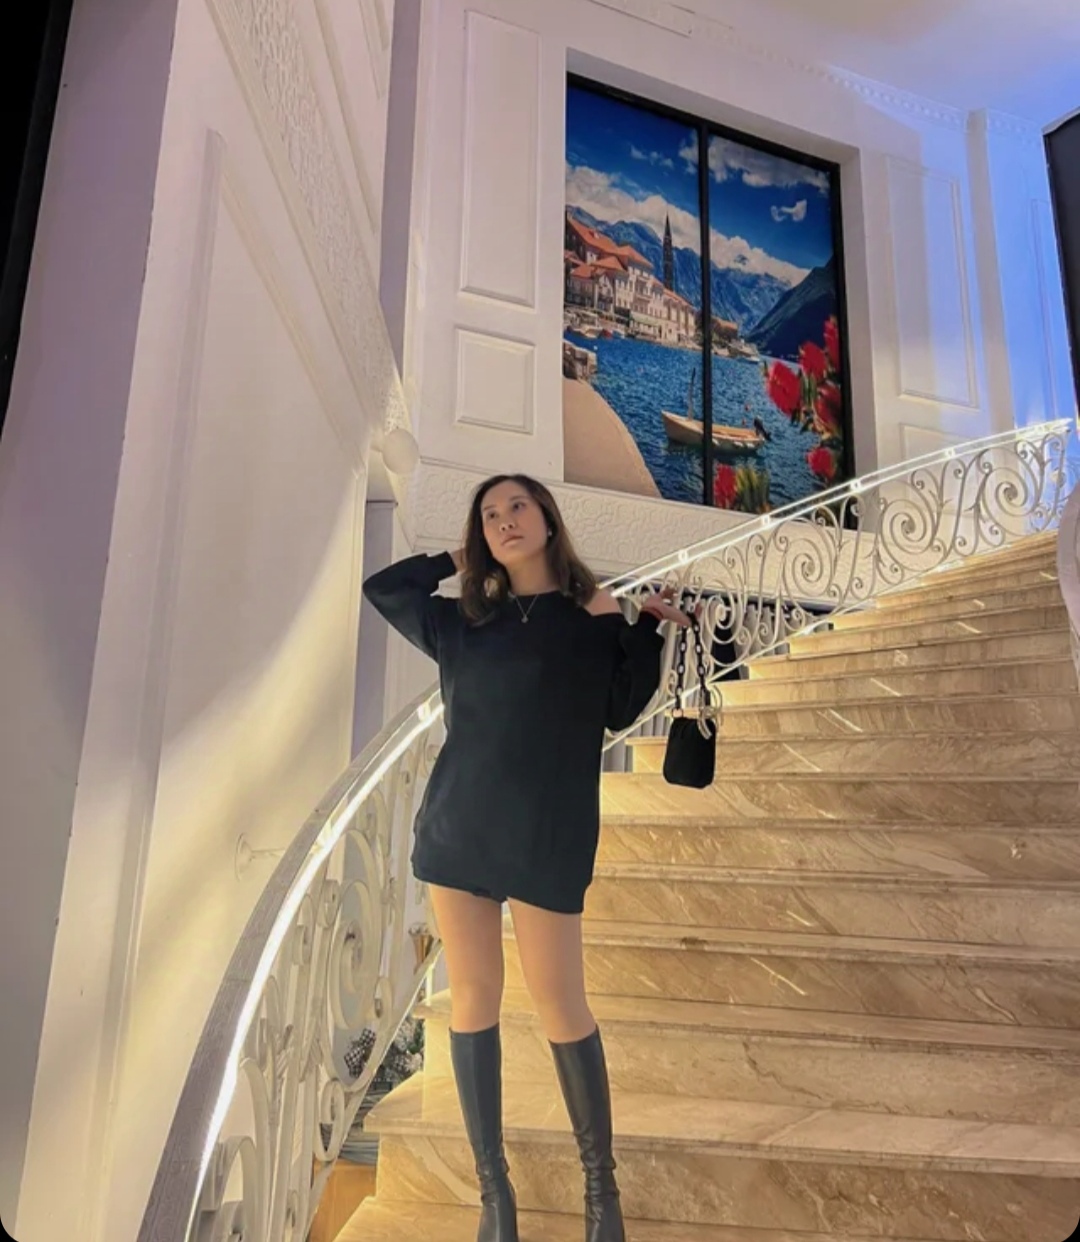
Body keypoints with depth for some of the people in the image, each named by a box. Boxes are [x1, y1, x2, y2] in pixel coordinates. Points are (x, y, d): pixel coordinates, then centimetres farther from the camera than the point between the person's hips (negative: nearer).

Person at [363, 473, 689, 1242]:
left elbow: (620, 712, -2)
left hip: (549, 835, -3)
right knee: (473, 998, 7)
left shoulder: (592, 621, 4)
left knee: (560, 1006, 2)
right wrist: (457, 563, 16)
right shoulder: (463, 621, 11)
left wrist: (644, 631, -10)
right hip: (458, 828, 3)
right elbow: (381, 588, 22)